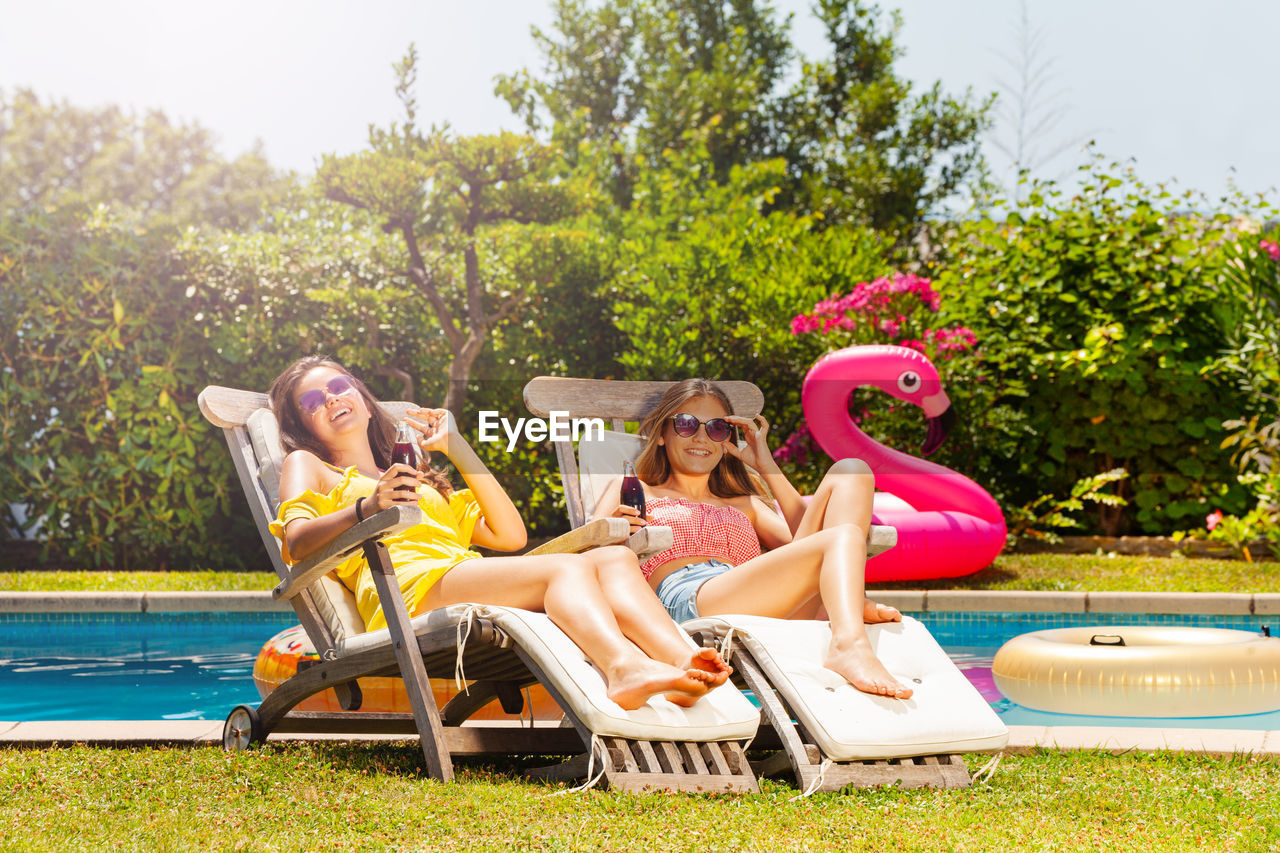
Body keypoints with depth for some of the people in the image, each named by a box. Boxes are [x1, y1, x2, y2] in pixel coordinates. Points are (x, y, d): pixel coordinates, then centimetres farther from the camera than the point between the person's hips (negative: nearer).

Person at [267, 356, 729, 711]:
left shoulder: (420, 480, 41)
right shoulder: (306, 465, 27)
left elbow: (511, 535, 26)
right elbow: (296, 543, 2)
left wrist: (457, 448, 23)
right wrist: (365, 508, -17)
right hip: (407, 587, -6)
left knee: (615, 558, -22)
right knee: (566, 567, -32)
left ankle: (682, 660, -52)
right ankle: (623, 665, -64)